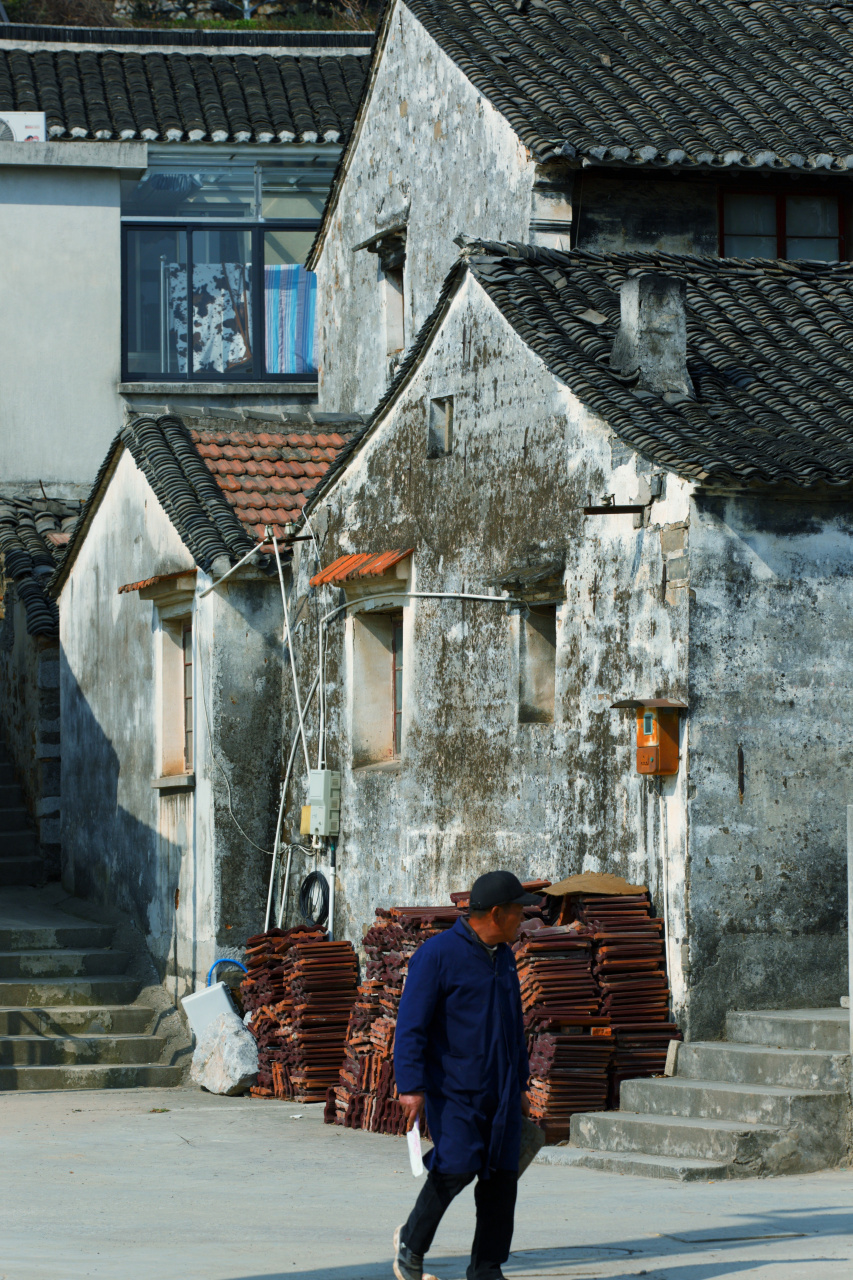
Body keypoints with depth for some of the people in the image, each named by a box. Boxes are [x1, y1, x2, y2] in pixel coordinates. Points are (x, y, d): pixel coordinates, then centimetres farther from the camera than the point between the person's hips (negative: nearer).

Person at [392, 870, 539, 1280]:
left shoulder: (502, 957, 14)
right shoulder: (437, 954, -10)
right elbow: (411, 1025, -13)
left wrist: (520, 1085, 22)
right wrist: (411, 1087, -20)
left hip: (500, 1091, 7)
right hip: (454, 1088, -7)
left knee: (501, 1176, 0)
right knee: (456, 1167, -17)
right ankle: (411, 1243, 6)